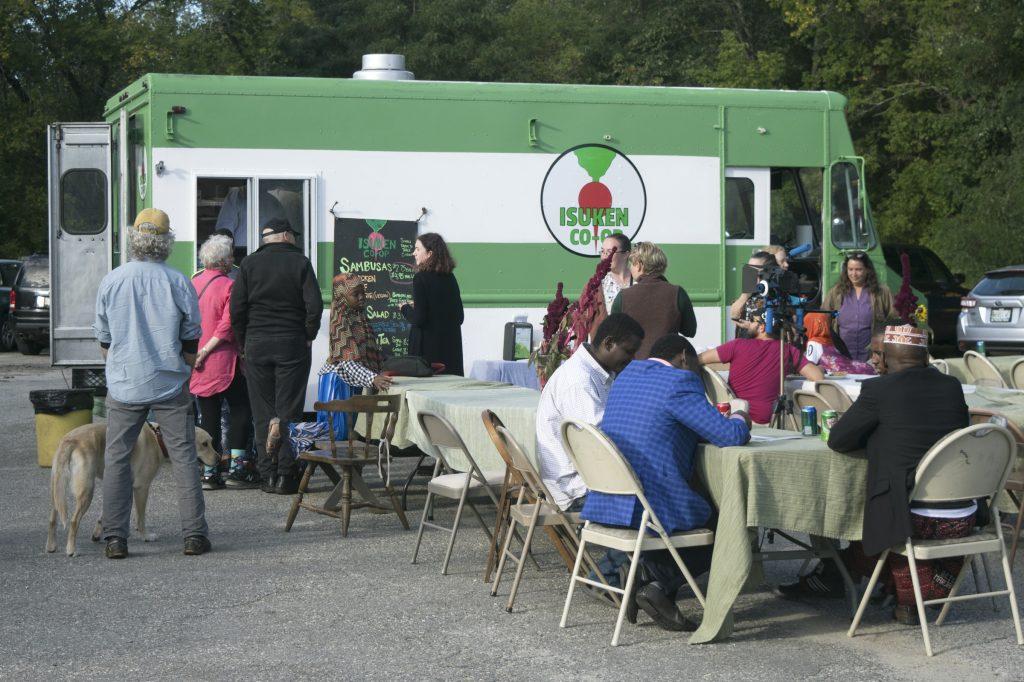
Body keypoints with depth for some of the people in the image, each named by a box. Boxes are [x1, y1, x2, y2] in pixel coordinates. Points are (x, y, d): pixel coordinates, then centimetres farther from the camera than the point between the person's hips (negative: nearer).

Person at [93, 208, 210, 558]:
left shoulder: (111, 281, -1)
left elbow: (104, 342, 8)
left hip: (125, 385, 1)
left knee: (117, 459, 7)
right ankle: (194, 533, 5)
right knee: (184, 457, 5)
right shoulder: (178, 282, -5)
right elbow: (191, 343, 1)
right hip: (171, 384, -1)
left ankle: (115, 538, 4)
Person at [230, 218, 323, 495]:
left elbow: (236, 308, 0)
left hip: (257, 346, 2)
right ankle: (286, 475, -8)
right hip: (292, 345, -2)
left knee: (263, 413, 7)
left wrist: (243, 342, 8)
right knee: (289, 411, 1)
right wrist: (308, 336, 3)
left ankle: (267, 475, 6)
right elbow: (314, 305, -9)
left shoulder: (250, 263, 4)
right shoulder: (300, 262, -2)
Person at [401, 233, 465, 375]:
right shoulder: (450, 278, 8)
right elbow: (460, 317, 13)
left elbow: (418, 319, -16)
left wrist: (405, 309, 4)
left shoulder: (421, 278, -11)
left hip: (428, 348, -7)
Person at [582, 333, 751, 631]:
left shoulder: (629, 373, 16)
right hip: (650, 505, -8)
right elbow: (730, 436, -12)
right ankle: (660, 584, 0)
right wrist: (739, 419, 13)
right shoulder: (679, 382, -9)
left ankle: (648, 574, 13)